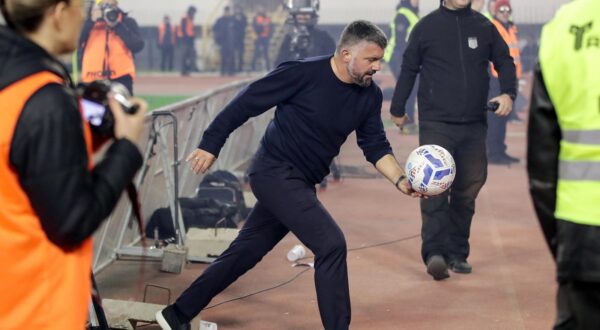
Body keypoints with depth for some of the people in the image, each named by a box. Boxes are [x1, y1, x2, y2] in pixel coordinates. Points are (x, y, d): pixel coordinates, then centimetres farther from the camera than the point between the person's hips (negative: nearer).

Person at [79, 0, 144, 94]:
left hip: (121, 78, -1)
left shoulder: (127, 21, 9)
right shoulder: (89, 22, 12)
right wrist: (91, 21, -10)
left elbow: (137, 46, -6)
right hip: (92, 79, 1)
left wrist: (117, 26, -9)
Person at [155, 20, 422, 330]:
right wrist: (210, 145, -10)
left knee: (244, 252, 14)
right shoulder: (304, 73, -19)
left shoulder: (369, 96, 0)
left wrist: (401, 180, -13)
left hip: (300, 183, 7)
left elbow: (376, 146, 5)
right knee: (331, 244, -18)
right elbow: (246, 103, -12)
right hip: (275, 173, -7)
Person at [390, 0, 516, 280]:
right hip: (435, 123, -3)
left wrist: (508, 93, -5)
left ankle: (457, 253, 16)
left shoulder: (484, 26, 7)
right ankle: (435, 253, -20)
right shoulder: (426, 26, 2)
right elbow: (409, 69, 9)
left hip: (474, 126, 3)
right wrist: (397, 109, 15)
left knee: (468, 189, 7)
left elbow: (504, 61, 13)